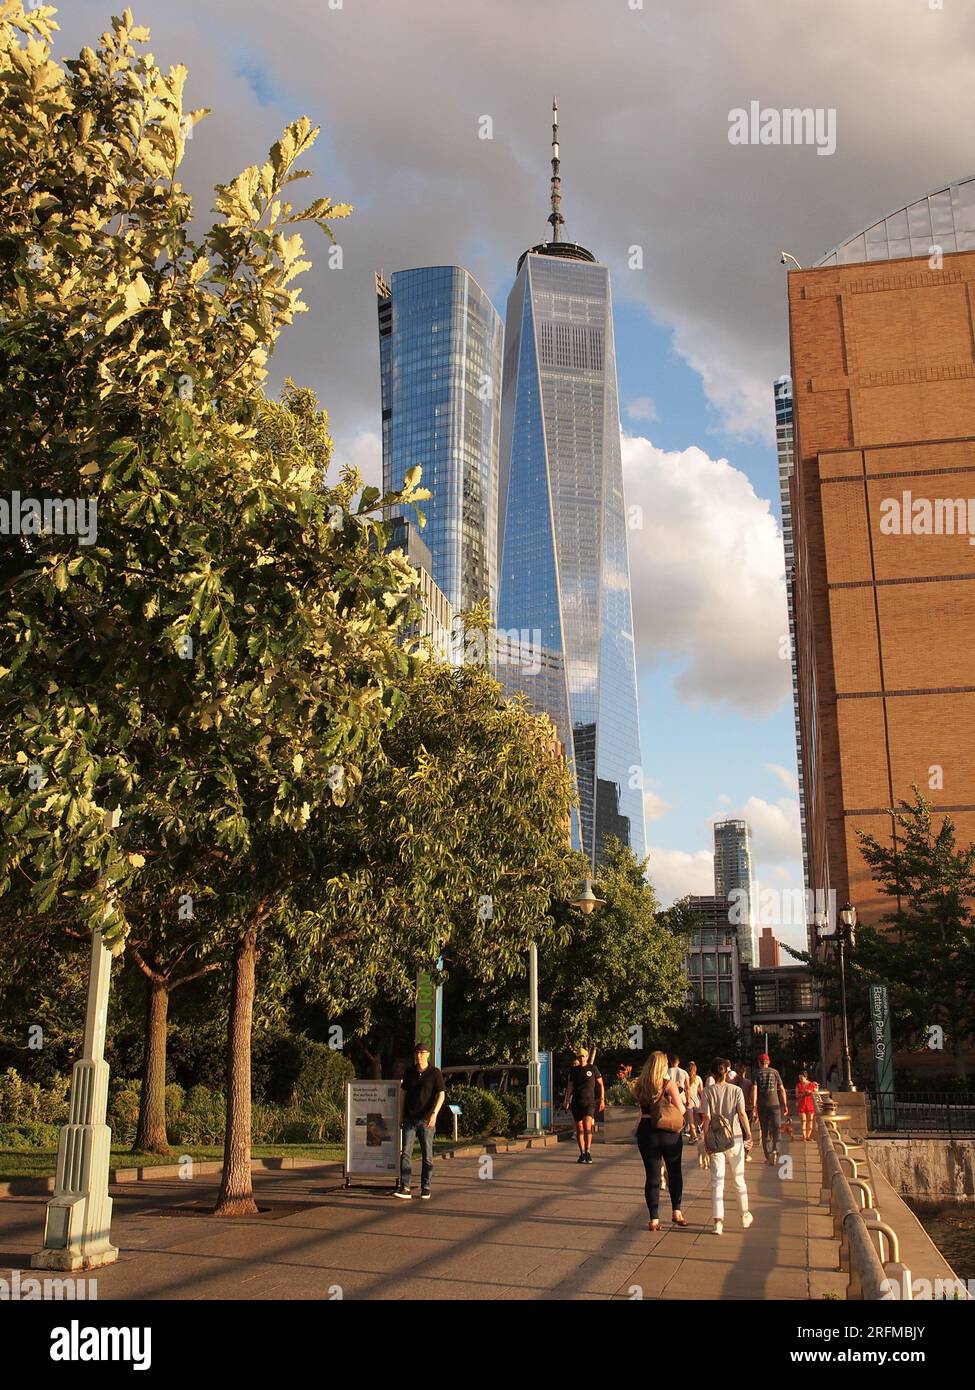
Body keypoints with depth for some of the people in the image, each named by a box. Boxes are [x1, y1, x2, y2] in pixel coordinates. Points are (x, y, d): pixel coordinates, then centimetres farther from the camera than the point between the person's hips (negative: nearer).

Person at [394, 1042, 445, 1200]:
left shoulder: (435, 1073, -3)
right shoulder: (409, 1072, 8)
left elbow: (440, 1095, -6)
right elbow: (403, 1093, 15)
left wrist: (434, 1113, -18)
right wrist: (401, 1115, 13)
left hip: (426, 1119, -3)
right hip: (410, 1118, 3)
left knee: (427, 1155, 3)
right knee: (405, 1153, -5)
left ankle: (425, 1188, 11)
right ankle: (404, 1188, -6)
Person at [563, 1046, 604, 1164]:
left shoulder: (593, 1068, 3)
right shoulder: (574, 1070, 9)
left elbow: (601, 1085, 8)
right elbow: (570, 1087, 9)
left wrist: (602, 1100, 1)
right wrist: (566, 1100, -3)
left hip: (589, 1102, -3)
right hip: (576, 1102, 3)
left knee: (587, 1126, -19)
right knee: (579, 1128, 5)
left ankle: (588, 1152, -9)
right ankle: (582, 1154, 14)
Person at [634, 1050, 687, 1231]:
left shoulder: (640, 1086, 2)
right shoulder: (669, 1084, -9)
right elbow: (681, 1110, -10)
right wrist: (679, 1098, 11)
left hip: (646, 1132, 2)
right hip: (669, 1133, -2)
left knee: (652, 1175, 6)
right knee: (675, 1172, 18)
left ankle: (654, 1219, 4)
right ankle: (676, 1211, 20)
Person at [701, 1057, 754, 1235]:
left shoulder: (708, 1091, -4)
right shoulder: (736, 1090, -3)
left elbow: (707, 1117, -7)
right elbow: (742, 1114, -7)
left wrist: (706, 1139, -1)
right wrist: (749, 1135, -1)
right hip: (735, 1137, 1)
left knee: (717, 1181, 2)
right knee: (739, 1179, 17)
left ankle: (718, 1221, -7)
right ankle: (745, 1216, 29)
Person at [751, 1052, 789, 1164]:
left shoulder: (756, 1073, 3)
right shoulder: (774, 1072, 6)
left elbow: (754, 1090, -8)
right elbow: (782, 1090, 5)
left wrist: (754, 1108, -10)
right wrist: (785, 1105, 11)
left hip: (762, 1106, 1)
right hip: (774, 1104, -1)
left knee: (765, 1131, 10)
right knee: (776, 1129, 1)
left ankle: (768, 1156, 12)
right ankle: (775, 1149, -23)